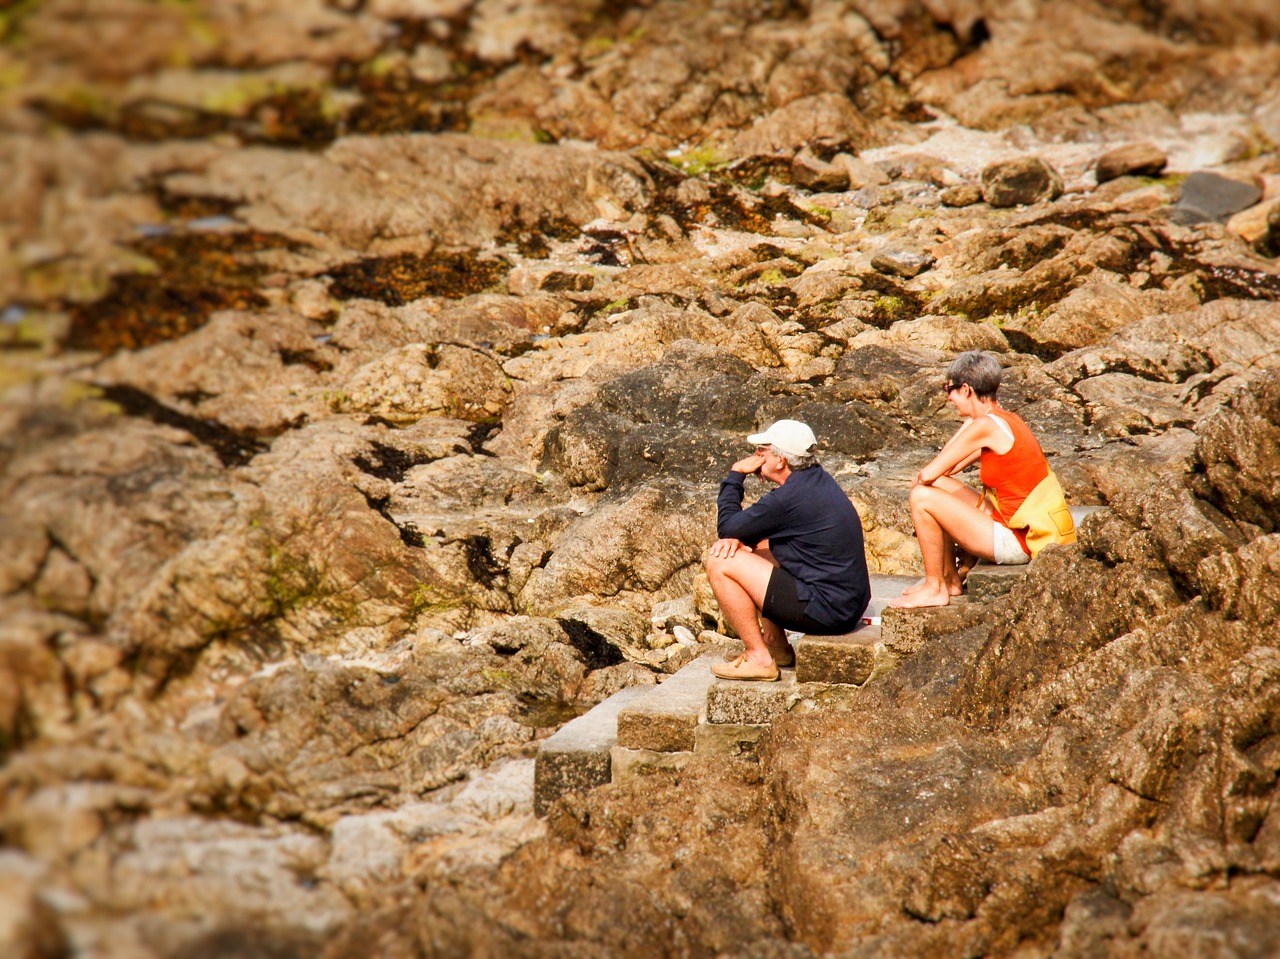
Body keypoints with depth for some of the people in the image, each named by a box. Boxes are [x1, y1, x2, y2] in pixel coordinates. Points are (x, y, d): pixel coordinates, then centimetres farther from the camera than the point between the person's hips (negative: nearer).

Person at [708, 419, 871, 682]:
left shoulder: (789, 498, -20)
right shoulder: (818, 480, 10)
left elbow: (727, 526, -9)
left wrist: (736, 474, 1)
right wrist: (739, 539, -1)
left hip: (826, 609, -10)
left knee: (720, 564, -9)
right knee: (759, 548, 26)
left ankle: (759, 658, -3)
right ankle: (776, 646, 24)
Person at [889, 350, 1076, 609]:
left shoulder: (985, 426, -18)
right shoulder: (1007, 419, 11)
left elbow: (928, 474, -15)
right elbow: (945, 468, 18)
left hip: (1018, 542, -10)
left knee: (923, 497, -11)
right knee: (938, 488, 18)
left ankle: (935, 588, 3)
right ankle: (951, 578, 27)